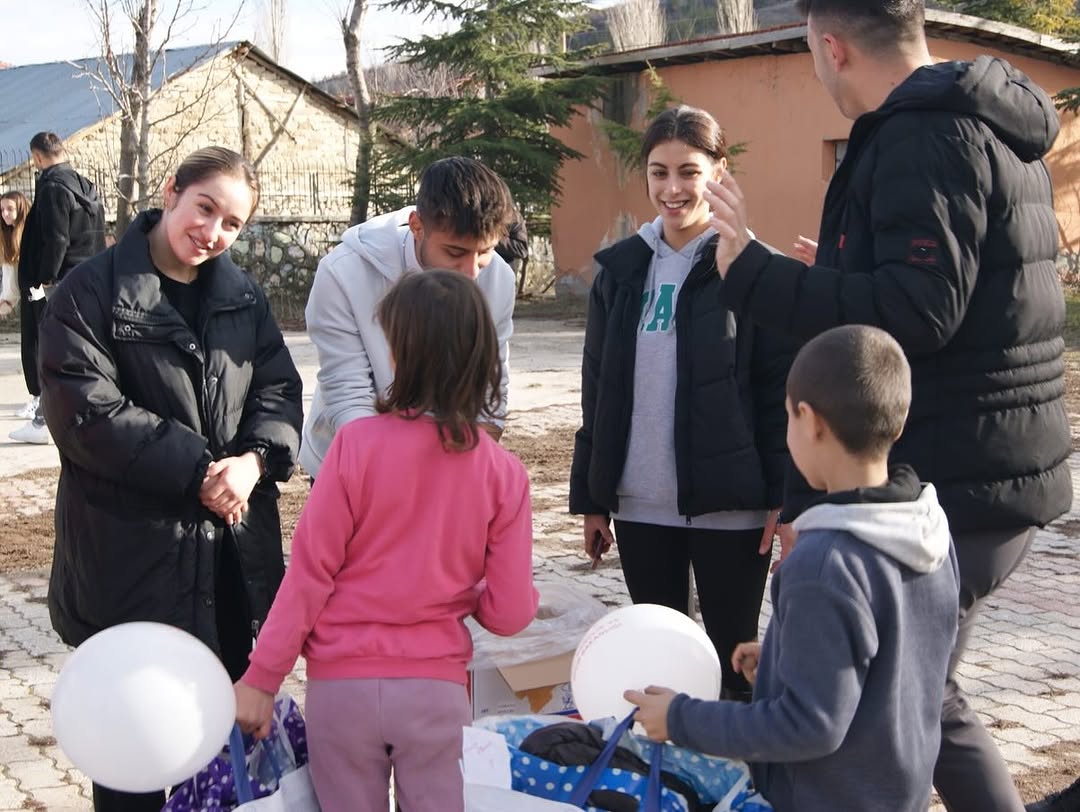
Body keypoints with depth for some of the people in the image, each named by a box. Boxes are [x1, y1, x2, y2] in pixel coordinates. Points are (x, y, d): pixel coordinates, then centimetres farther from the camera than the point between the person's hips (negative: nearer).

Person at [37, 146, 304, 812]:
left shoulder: (243, 296, 10)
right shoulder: (92, 292, -7)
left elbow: (279, 389, 5)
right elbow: (86, 410, -16)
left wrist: (255, 459, -16)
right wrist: (196, 470, -19)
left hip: (236, 548, 5)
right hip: (133, 548, -5)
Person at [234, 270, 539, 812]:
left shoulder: (357, 444, -13)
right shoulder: (504, 472, -7)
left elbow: (309, 571, -9)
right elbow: (509, 614, -5)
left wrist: (262, 677, 0)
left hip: (343, 684, -1)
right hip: (436, 686, 1)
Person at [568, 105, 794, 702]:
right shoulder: (621, 270, 8)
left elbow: (780, 390, -7)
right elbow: (597, 391, 11)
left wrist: (785, 496, -12)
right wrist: (590, 497, 10)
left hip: (729, 506, -4)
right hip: (639, 506, 4)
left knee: (733, 655, 5)